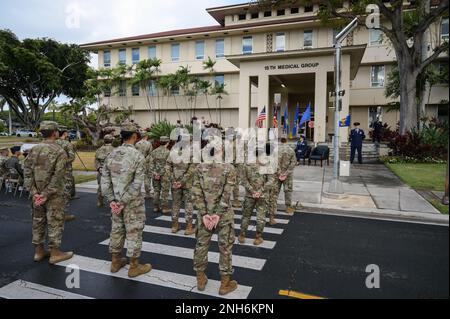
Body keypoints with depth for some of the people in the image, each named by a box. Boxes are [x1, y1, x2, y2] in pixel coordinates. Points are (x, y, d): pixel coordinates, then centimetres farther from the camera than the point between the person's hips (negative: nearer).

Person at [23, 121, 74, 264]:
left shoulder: (34, 149, 4)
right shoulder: (60, 152, -14)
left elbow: (27, 171, 0)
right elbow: (58, 177, -20)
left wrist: (34, 192, -3)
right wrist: (46, 194, -15)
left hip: (37, 194, 6)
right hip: (54, 195, -6)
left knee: (38, 221, 15)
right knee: (55, 223, 3)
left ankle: (39, 252, 26)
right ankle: (55, 253, 11)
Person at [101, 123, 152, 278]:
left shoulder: (112, 154, 1)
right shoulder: (137, 156, -17)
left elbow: (105, 179, 1)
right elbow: (137, 184, -21)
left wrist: (112, 200, 0)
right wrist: (124, 202, -15)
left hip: (116, 201, 6)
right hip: (133, 202, -6)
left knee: (117, 230, 18)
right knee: (133, 232, 5)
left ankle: (116, 262, 32)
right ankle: (134, 266, 17)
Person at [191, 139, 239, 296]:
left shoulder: (200, 168, -3)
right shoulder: (229, 168, -10)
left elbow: (197, 192, -7)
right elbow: (227, 194, -15)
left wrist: (204, 214, -7)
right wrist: (218, 214, -13)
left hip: (205, 213, 3)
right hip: (224, 215, -2)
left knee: (202, 245, 16)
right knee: (225, 247, 11)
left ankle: (201, 279, 31)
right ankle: (225, 283, 22)